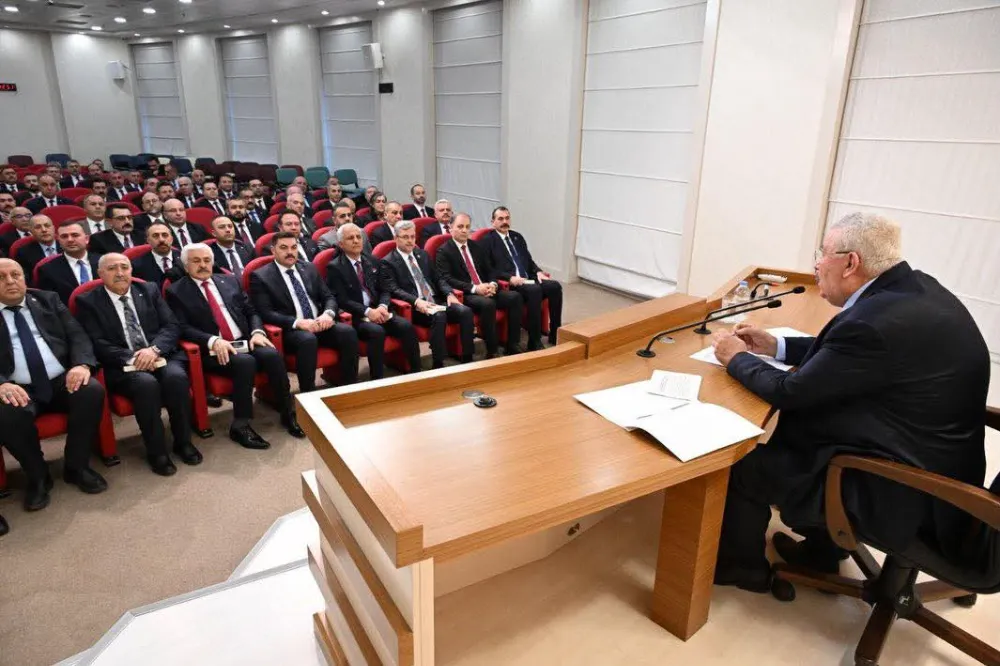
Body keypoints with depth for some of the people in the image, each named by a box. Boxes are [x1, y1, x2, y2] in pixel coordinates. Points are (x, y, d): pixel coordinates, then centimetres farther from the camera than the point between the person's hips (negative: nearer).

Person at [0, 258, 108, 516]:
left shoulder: (48, 300, 15)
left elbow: (77, 335, 7)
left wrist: (82, 364, -14)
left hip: (62, 380, 2)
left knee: (93, 391, -28)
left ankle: (77, 466, -7)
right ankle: (37, 477, -5)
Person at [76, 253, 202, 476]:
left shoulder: (149, 290, 13)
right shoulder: (88, 302, 6)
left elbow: (172, 326, 4)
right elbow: (97, 344, -5)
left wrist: (154, 349, -14)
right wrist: (131, 357, -19)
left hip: (160, 356, 2)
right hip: (123, 366, -2)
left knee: (176, 376, -30)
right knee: (147, 383, -34)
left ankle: (183, 441, -12)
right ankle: (157, 451, -17)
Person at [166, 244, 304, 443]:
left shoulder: (230, 281, 17)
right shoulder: (176, 292, 5)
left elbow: (251, 312, 15)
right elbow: (183, 328, -6)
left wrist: (257, 331, -7)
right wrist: (213, 340, -22)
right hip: (213, 350, -4)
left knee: (272, 355, -26)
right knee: (245, 362, -33)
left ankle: (288, 413, -13)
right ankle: (240, 425, -21)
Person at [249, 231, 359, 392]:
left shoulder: (310, 269, 16)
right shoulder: (260, 277, 1)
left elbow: (328, 297, 14)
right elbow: (265, 313, -9)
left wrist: (328, 313, -11)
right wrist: (298, 322, -22)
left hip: (320, 324, 5)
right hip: (290, 330, -5)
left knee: (348, 331, -23)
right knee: (307, 339, -37)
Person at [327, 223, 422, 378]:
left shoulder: (373, 262, 15)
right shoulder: (335, 267, -2)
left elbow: (384, 290, 13)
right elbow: (341, 300, -11)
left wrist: (382, 307, -10)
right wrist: (367, 311, -22)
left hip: (378, 311, 5)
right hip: (354, 317, -5)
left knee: (407, 327, -20)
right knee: (377, 332, -34)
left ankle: (416, 372, -12)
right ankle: (378, 380, -24)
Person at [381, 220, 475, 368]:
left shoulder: (422, 255, 20)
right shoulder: (388, 262, 1)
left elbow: (437, 279, 20)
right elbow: (394, 290, -11)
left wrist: (449, 293, -2)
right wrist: (416, 301, -27)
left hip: (436, 301, 6)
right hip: (414, 307, -6)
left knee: (466, 311, -19)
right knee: (439, 317, -36)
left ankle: (467, 359, -16)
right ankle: (438, 364, -27)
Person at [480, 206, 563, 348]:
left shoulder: (517, 237, 22)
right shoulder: (487, 241, 2)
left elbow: (529, 260, 23)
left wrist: (538, 272, 2)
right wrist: (510, 278, -19)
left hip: (528, 279, 7)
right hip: (508, 283, -7)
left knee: (555, 286, -19)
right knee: (534, 290, -34)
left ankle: (555, 335, -11)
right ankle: (534, 342, -28)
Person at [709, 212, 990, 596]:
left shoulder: (876, 321, -30)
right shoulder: (916, 288, 0)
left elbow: (790, 392, -19)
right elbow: (840, 353, 14)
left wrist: (737, 358, -3)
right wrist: (776, 346, 11)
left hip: (902, 493, -9)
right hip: (930, 469, 9)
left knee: (743, 465, -1)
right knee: (791, 432, 21)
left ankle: (740, 565, 25)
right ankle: (820, 549, 34)